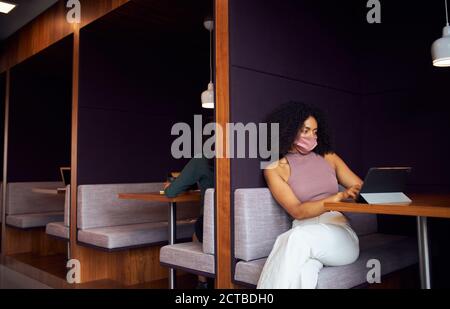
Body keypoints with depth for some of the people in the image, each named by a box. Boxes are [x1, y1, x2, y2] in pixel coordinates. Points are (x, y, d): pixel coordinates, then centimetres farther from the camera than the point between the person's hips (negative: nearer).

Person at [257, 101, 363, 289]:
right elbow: (297, 211, -5)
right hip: (304, 231, -1)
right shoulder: (275, 169, 7)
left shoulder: (329, 157, 19)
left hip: (339, 231, 2)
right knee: (303, 271, -39)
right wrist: (339, 197, -19)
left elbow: (362, 188, 19)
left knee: (298, 239, -35)